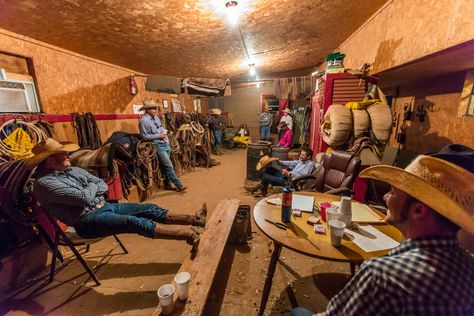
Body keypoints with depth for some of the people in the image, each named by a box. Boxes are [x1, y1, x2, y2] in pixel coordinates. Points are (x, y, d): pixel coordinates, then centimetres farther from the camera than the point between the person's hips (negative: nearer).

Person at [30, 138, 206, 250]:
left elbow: (103, 185, 12)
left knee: (149, 209, -10)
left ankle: (194, 220, -15)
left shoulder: (74, 170, 13)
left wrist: (87, 192, -8)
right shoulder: (44, 183, -13)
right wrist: (91, 187, -1)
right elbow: (84, 198, -22)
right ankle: (186, 234, -35)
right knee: (133, 222, -31)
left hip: (104, 206, 8)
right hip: (87, 220, -8)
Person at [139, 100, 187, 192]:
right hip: (157, 145, -8)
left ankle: (167, 184, 25)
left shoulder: (156, 117, 13)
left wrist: (164, 131, 5)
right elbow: (144, 136, -13)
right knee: (169, 166, -9)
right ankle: (179, 185, -2)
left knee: (165, 166, 13)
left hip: (165, 143, 8)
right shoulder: (143, 121, -11)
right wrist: (158, 135, -15)